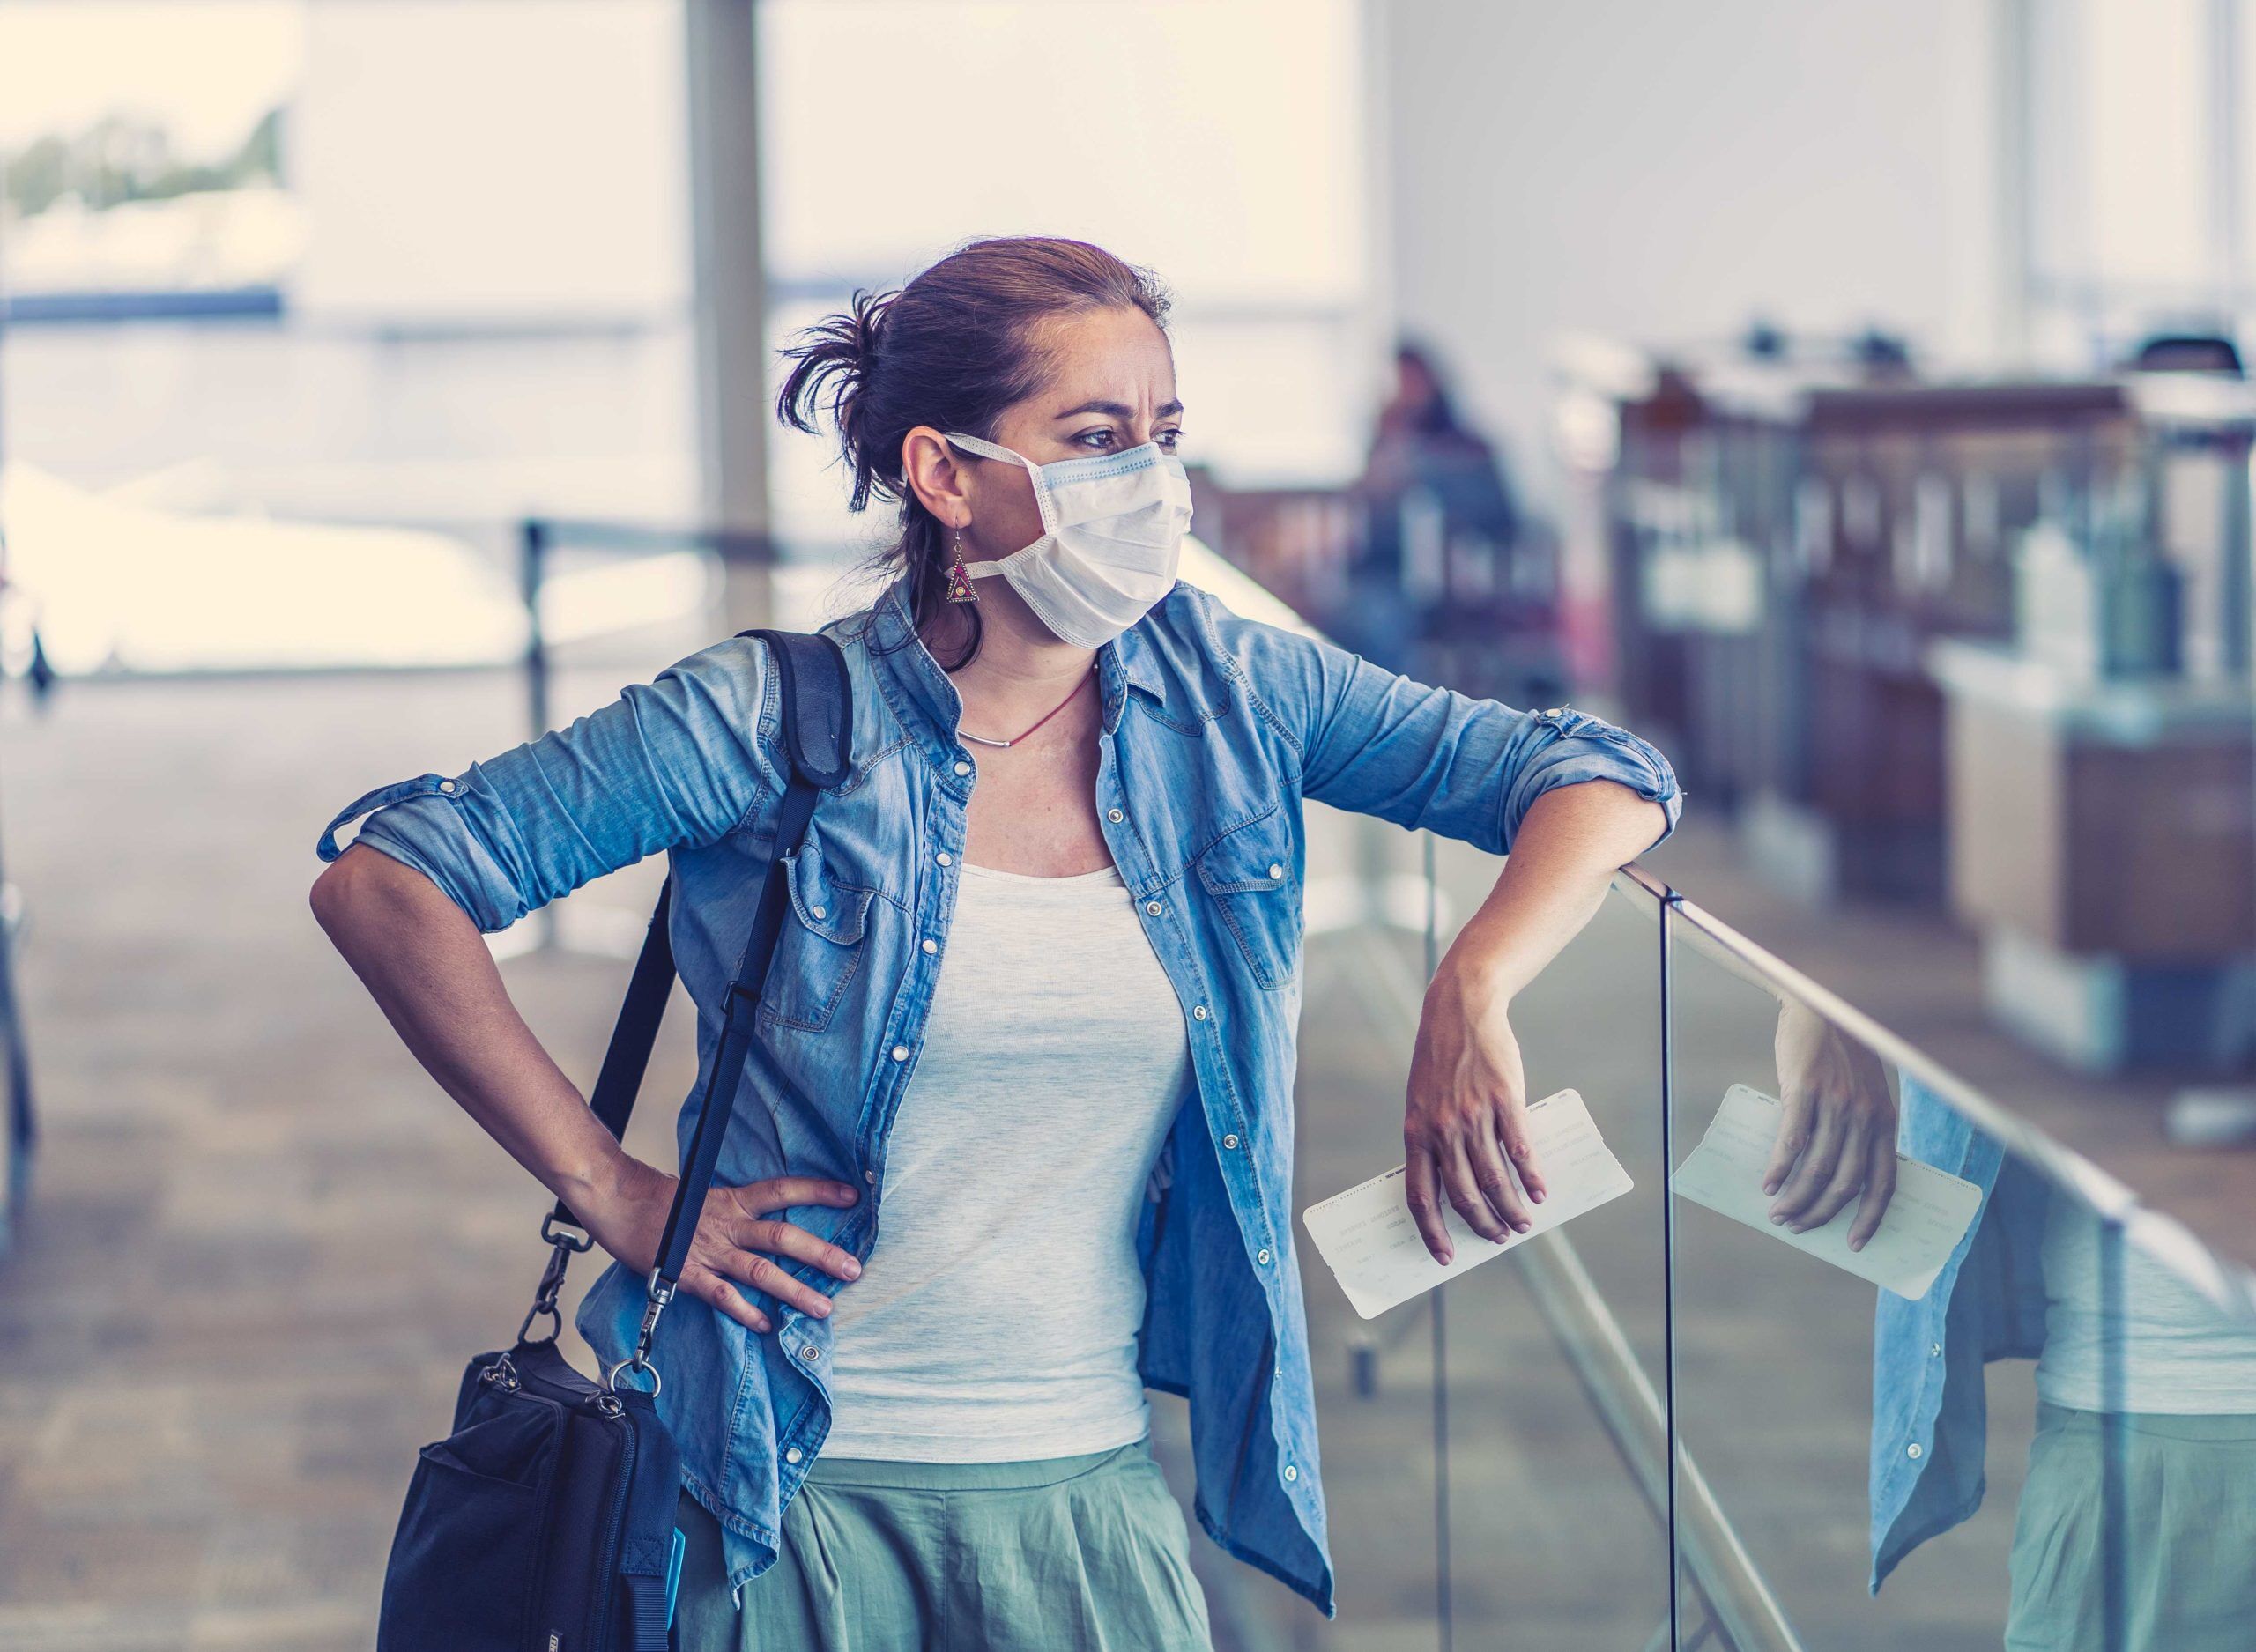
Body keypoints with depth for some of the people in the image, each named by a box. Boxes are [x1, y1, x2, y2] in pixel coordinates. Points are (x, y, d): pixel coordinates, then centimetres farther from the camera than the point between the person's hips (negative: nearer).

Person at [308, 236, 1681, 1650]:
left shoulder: (1221, 690, 1)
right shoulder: (780, 723, -10)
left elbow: (1608, 782, 1)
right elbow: (385, 883, -9)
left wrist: (1472, 991, -18)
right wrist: (611, 1190, -10)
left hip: (1085, 1493, 3)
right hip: (781, 1499, -3)